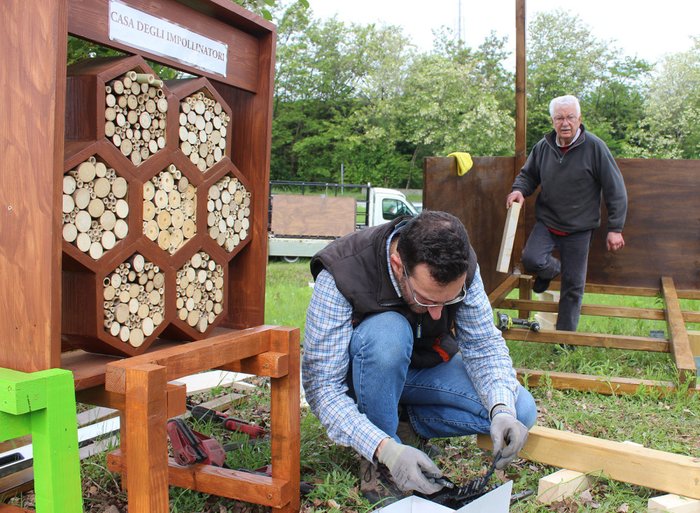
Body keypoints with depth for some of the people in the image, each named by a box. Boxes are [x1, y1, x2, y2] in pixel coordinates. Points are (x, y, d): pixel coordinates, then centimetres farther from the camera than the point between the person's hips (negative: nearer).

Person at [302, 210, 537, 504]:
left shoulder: (460, 268, -22)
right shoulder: (339, 276, -34)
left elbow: (484, 346, -14)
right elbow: (322, 386, -33)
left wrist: (502, 410, -32)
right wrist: (385, 449, -44)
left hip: (425, 368, 4)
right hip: (365, 374, -3)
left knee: (520, 411, -15)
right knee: (387, 333, -38)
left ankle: (407, 424, 2)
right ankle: (375, 463, -17)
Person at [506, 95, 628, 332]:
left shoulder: (594, 147, -13)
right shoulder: (543, 146, -3)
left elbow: (615, 190, -9)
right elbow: (528, 175, 14)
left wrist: (615, 228, -9)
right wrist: (519, 189, -10)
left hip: (579, 227, -2)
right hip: (546, 221, 2)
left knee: (573, 286, 6)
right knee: (530, 259, -24)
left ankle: (566, 335, 26)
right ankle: (551, 269, 15)